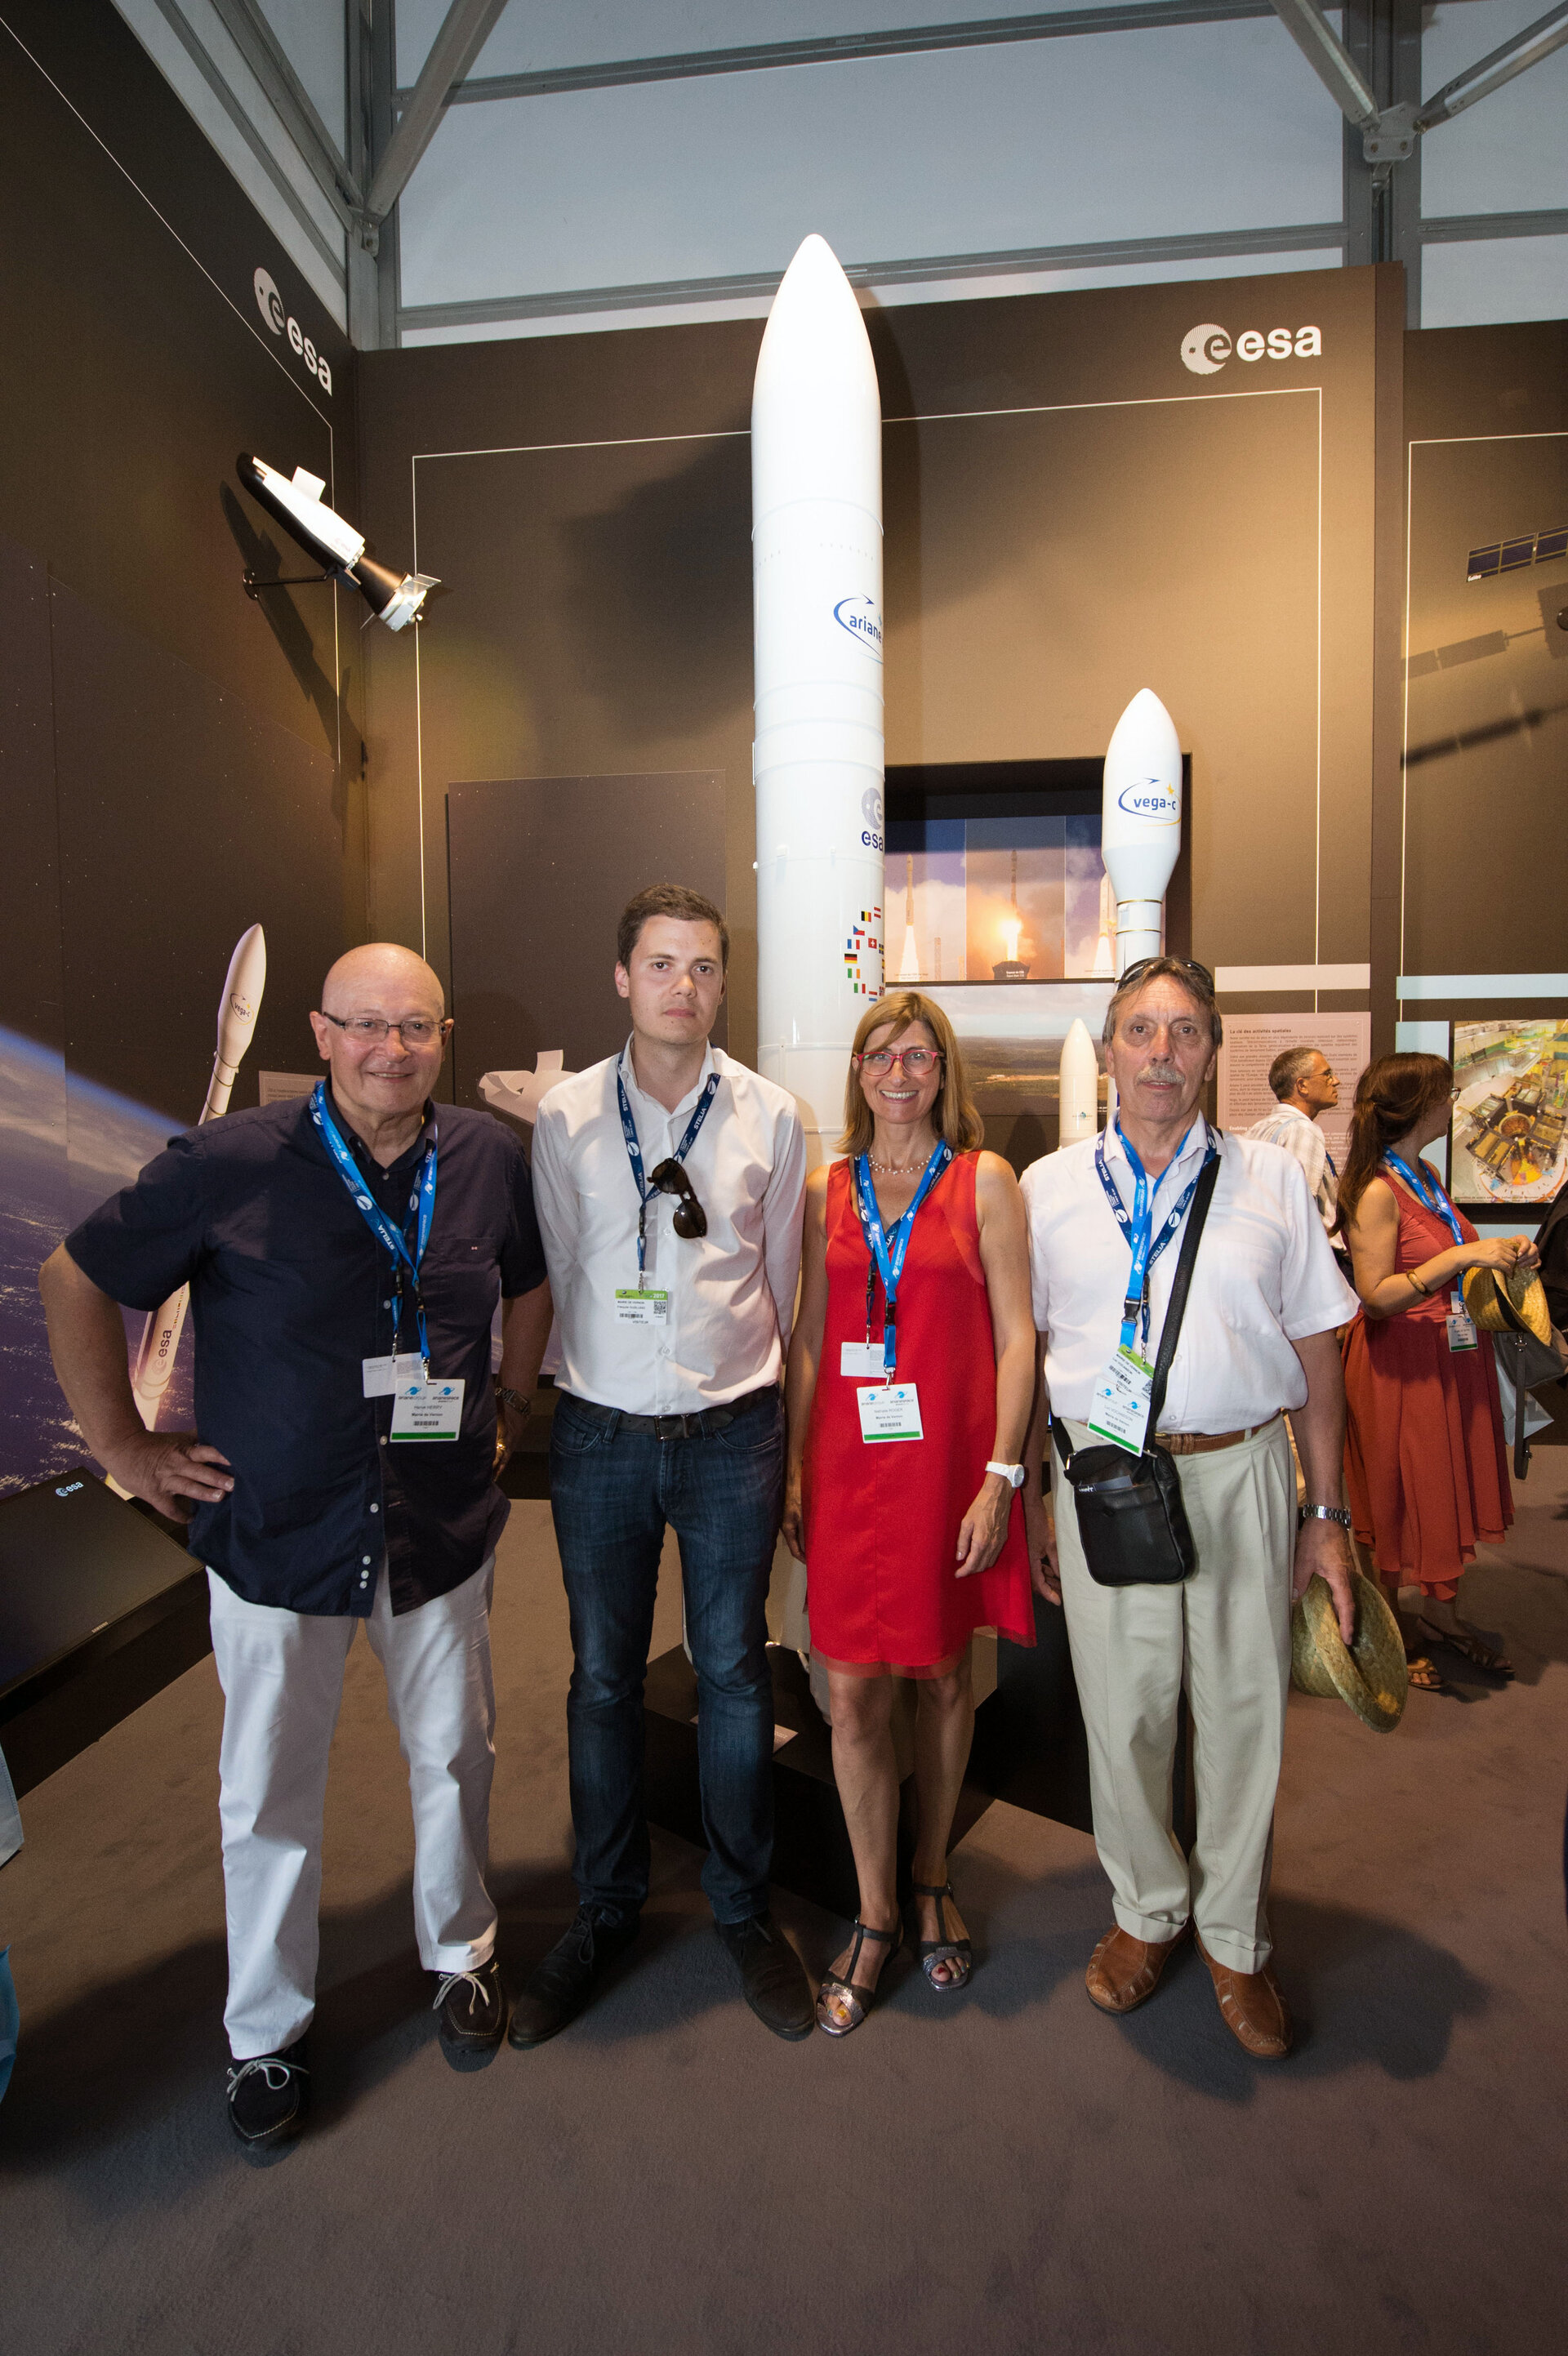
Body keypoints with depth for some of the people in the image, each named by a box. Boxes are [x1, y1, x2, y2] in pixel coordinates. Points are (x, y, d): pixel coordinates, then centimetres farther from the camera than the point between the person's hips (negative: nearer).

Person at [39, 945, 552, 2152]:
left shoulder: (491, 1159, -4)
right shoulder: (230, 1165, -15)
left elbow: (529, 1287, 15)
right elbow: (76, 1282, -4)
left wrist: (508, 1404, 9)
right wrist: (125, 1446, -3)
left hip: (442, 1531, 3)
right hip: (276, 1538, -2)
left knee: (454, 1759, 18)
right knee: (269, 1795, 13)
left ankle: (462, 1954, 46)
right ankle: (269, 2030, 39)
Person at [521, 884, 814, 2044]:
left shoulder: (771, 1116, -1)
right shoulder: (566, 1115, -2)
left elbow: (778, 1276, 6)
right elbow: (561, 1272, 5)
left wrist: (753, 1396, 10)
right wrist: (594, 1391, 7)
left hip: (732, 1430, 0)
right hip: (600, 1431, 1)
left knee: (735, 1674, 11)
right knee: (604, 1678, 13)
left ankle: (745, 1906, 33)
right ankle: (607, 1907, 35)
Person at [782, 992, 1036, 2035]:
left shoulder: (983, 1179, 0)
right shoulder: (826, 1189, 8)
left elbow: (1016, 1335, -3)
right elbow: (811, 1339, 9)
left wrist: (1002, 1474, -10)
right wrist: (794, 1470, 5)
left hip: (950, 1460, -2)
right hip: (849, 1464, 2)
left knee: (943, 1674, 13)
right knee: (854, 1692, 5)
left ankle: (932, 1880, 37)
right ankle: (876, 1918, 24)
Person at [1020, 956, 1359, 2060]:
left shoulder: (1272, 1180, 4)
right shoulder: (1050, 1187, 4)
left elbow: (1316, 1354, 5)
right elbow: (1027, 1351, 6)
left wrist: (1328, 1513, 3)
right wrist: (1030, 1497, 5)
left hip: (1240, 1473, 0)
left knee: (1245, 1711, 11)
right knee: (1122, 1712, 11)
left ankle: (1234, 1937, 35)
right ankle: (1148, 1910, 37)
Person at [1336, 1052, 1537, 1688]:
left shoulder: (1429, 1178, 8)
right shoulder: (1376, 1190, -19)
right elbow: (1376, 1295, -23)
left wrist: (1502, 1253, 4)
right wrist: (1465, 1255, -26)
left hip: (1454, 1354, 8)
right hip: (1402, 1361, -8)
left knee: (1455, 1486, 16)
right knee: (1400, 1494, 5)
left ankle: (1439, 1609, 34)